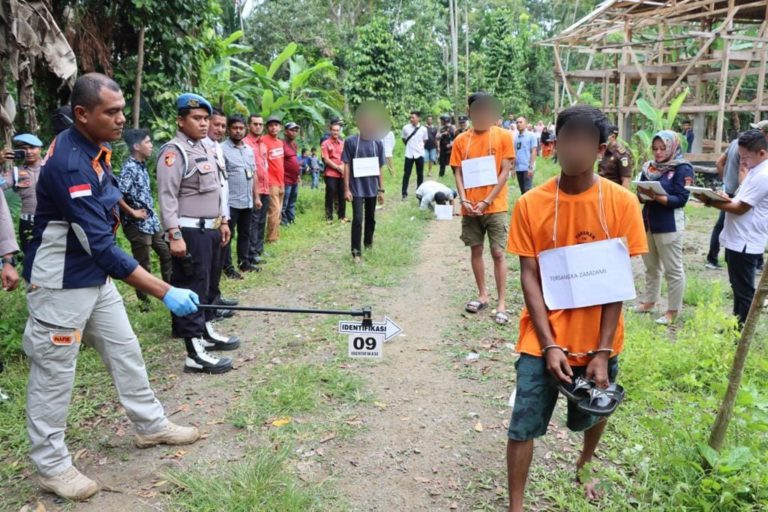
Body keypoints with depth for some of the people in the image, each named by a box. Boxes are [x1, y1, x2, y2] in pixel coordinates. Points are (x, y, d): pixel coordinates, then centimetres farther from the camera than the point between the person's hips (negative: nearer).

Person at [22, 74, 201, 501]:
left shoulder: (95, 148, 2)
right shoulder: (69, 164, -28)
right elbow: (101, 246, -31)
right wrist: (165, 292, -33)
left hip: (96, 276, 9)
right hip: (61, 283, -9)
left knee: (126, 350, 16)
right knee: (55, 372, 4)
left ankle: (152, 425, 32)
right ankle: (51, 465, 20)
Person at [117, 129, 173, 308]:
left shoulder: (142, 166, 9)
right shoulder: (129, 168, -18)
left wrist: (151, 214, 12)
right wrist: (133, 213, -18)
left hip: (152, 221, 9)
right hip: (138, 225, -9)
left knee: (167, 253, 17)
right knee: (143, 265, 3)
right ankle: (144, 300, 17)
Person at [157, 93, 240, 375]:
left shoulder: (208, 147, 14)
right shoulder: (174, 152, -14)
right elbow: (167, 197, -19)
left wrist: (223, 221, 20)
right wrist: (174, 235, -24)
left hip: (211, 229, 9)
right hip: (190, 232, -9)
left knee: (209, 283, 18)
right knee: (192, 288, -8)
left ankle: (207, 332, 34)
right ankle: (195, 354, -4)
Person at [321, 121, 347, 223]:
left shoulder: (342, 143, 13)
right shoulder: (325, 144, -2)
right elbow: (326, 160, -8)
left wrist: (343, 167, -6)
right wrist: (338, 167, -11)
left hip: (342, 174, 4)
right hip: (331, 174, -4)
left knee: (342, 196, 8)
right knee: (330, 196, -1)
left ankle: (342, 216, 18)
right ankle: (329, 217, 6)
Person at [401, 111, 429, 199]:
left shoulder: (423, 129, -3)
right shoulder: (405, 128, -4)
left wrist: (419, 146, 10)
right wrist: (409, 146, 11)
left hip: (419, 154, 1)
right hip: (409, 154, -1)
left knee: (420, 174, 8)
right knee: (406, 174, 0)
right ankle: (404, 193, 7)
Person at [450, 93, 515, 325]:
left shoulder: (503, 136, -2)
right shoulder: (461, 140, 6)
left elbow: (505, 171, -6)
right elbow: (458, 173, 5)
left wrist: (487, 201, -12)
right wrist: (464, 200, -10)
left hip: (495, 206, -3)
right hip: (470, 207, 3)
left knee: (498, 253, -3)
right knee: (476, 250, 10)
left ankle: (501, 303, 2)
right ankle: (482, 295, 24)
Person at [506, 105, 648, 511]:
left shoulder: (621, 203, -8)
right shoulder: (530, 203, -7)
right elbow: (528, 277, -7)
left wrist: (603, 351, -12)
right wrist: (549, 344, -15)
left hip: (598, 339, 1)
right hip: (543, 339, -1)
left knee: (593, 414, 21)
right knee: (523, 427, 0)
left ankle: (585, 468, 53)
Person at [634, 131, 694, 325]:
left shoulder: (682, 169, -8)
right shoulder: (649, 167, 9)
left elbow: (680, 200, -15)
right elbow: (641, 194, 10)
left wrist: (657, 197, -27)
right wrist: (643, 195, -12)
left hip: (669, 226, -6)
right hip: (648, 222, 6)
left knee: (673, 269, 1)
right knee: (651, 266, 18)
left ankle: (673, 310, 9)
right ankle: (649, 300, 31)